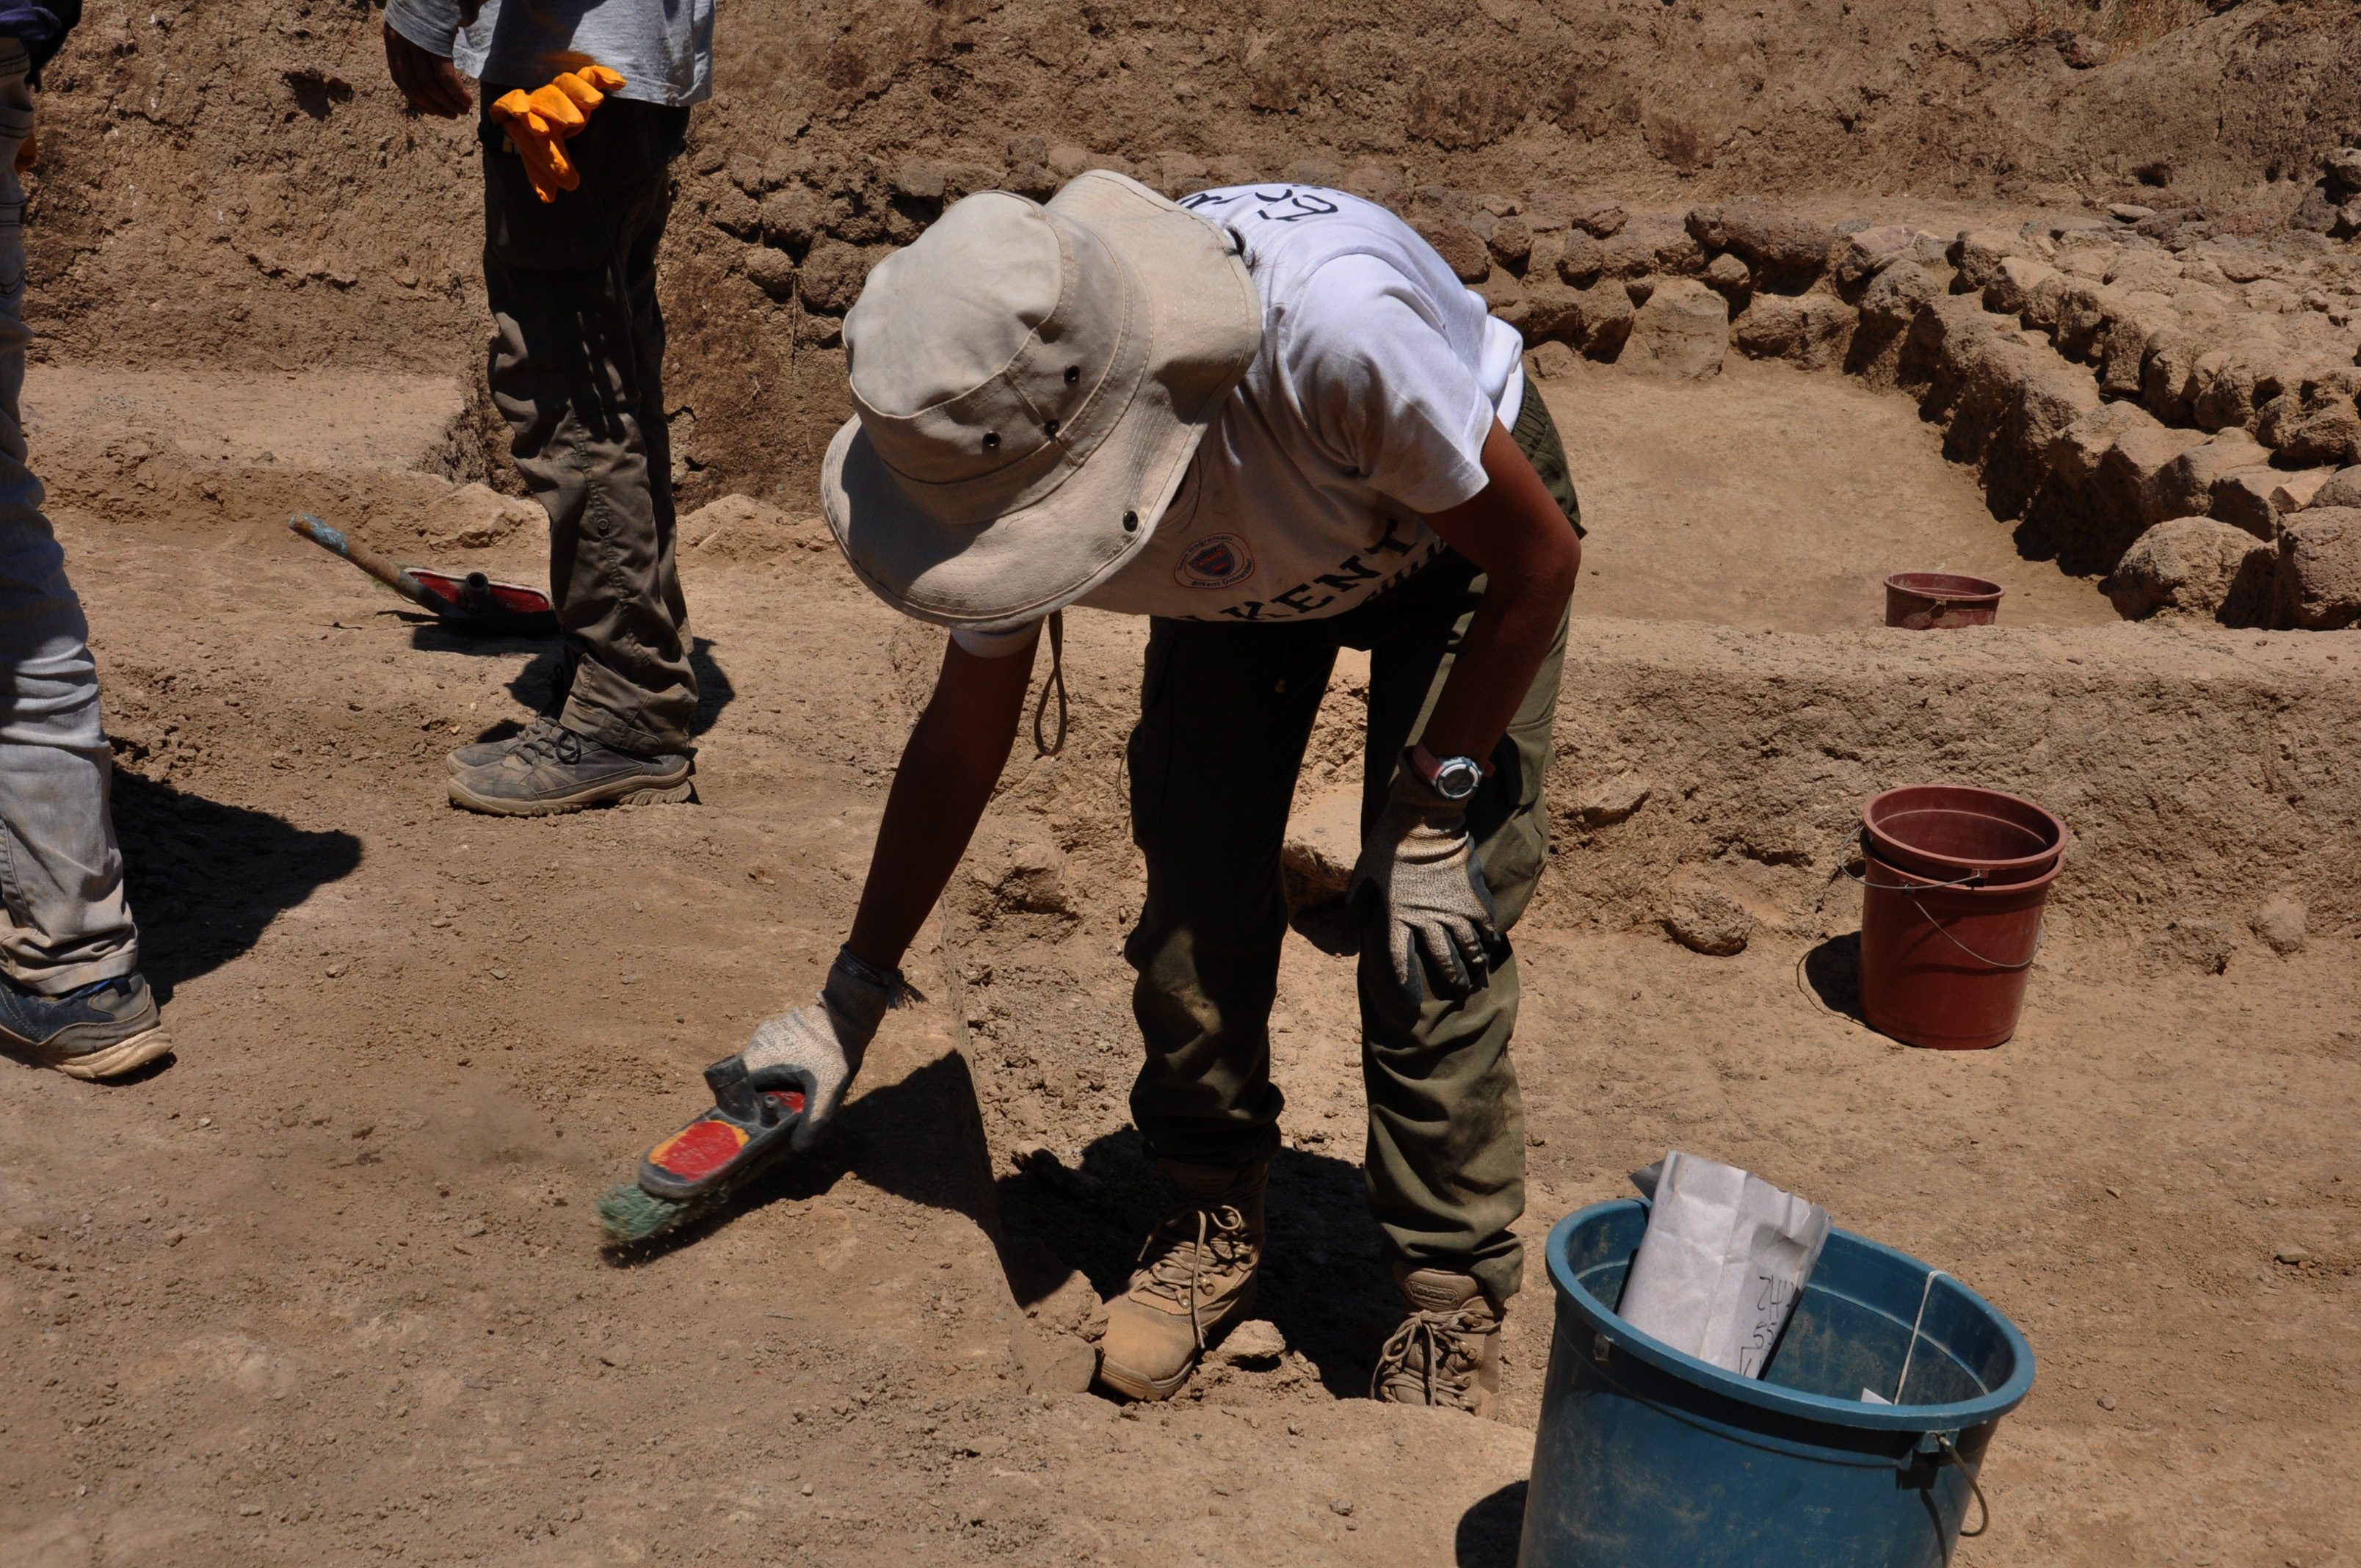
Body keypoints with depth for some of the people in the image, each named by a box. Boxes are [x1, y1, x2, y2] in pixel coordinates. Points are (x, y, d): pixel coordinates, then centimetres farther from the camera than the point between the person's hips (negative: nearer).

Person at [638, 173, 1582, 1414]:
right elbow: (966, 727, -10)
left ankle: (1453, 1294, 3)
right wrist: (850, 1001, -4)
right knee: (1194, 894, -8)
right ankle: (1212, 1215, 17)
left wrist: (1432, 807, -22)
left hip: (1461, 532, -3)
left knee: (1430, 931, -14)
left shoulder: (1336, 328, -46)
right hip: (1246, 557, 4)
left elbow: (1540, 559, -27)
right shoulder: (1013, 439, -28)